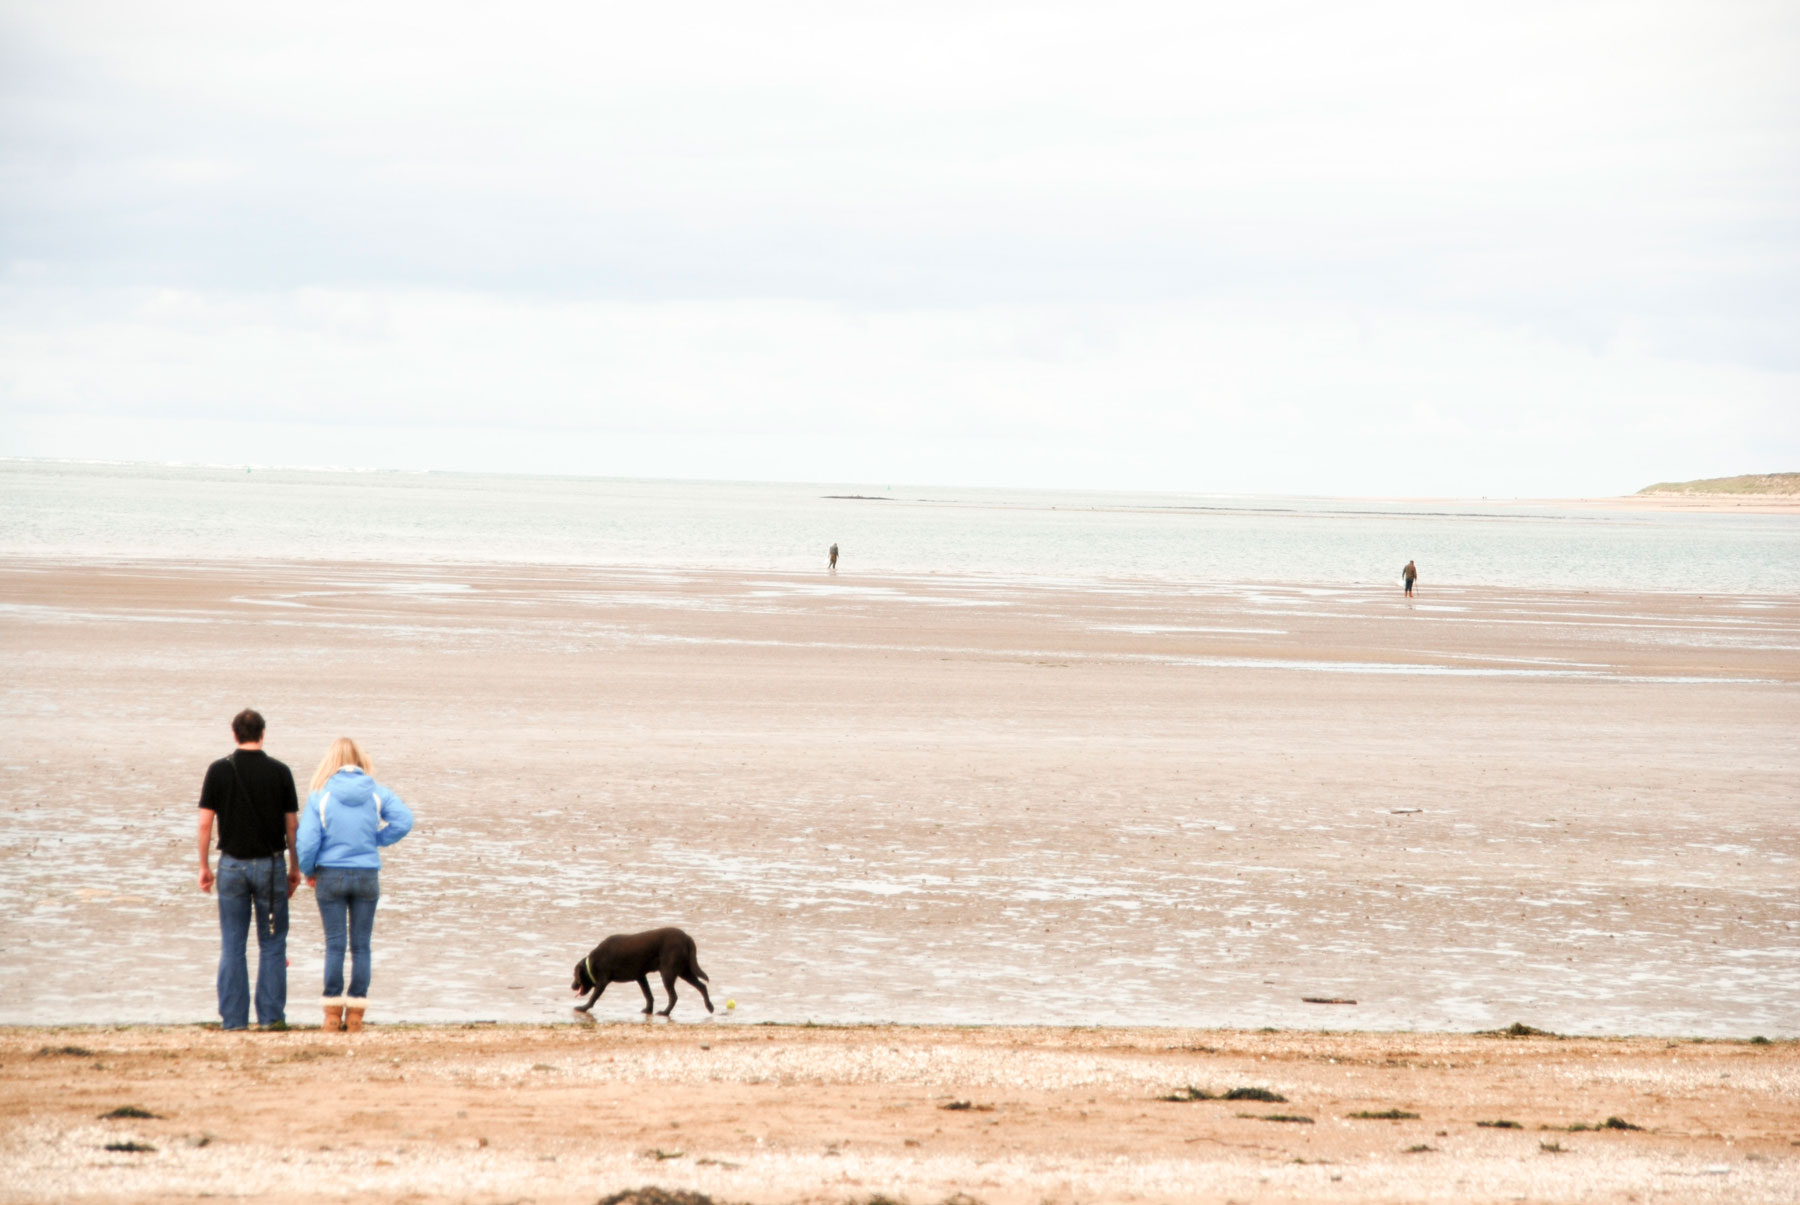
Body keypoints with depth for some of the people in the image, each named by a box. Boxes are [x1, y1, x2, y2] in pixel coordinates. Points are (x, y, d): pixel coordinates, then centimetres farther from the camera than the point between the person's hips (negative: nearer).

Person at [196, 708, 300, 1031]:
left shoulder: (219, 771, -2)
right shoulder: (279, 772, -3)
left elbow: (205, 823, -3)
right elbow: (291, 825, 0)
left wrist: (204, 867, 6)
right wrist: (295, 868, 10)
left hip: (232, 865, 1)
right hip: (270, 865, -1)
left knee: (232, 947, 5)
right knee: (272, 945, 6)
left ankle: (233, 1018, 4)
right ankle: (271, 1015, 4)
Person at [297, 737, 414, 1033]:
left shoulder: (320, 794, -6)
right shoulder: (376, 793, -1)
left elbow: (307, 839, -9)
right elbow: (404, 820, -11)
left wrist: (307, 871, 7)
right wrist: (377, 839, 3)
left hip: (330, 875, -1)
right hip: (367, 875, 1)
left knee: (334, 945, 3)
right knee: (361, 946, 6)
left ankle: (333, 1014, 3)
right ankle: (355, 1014, 7)